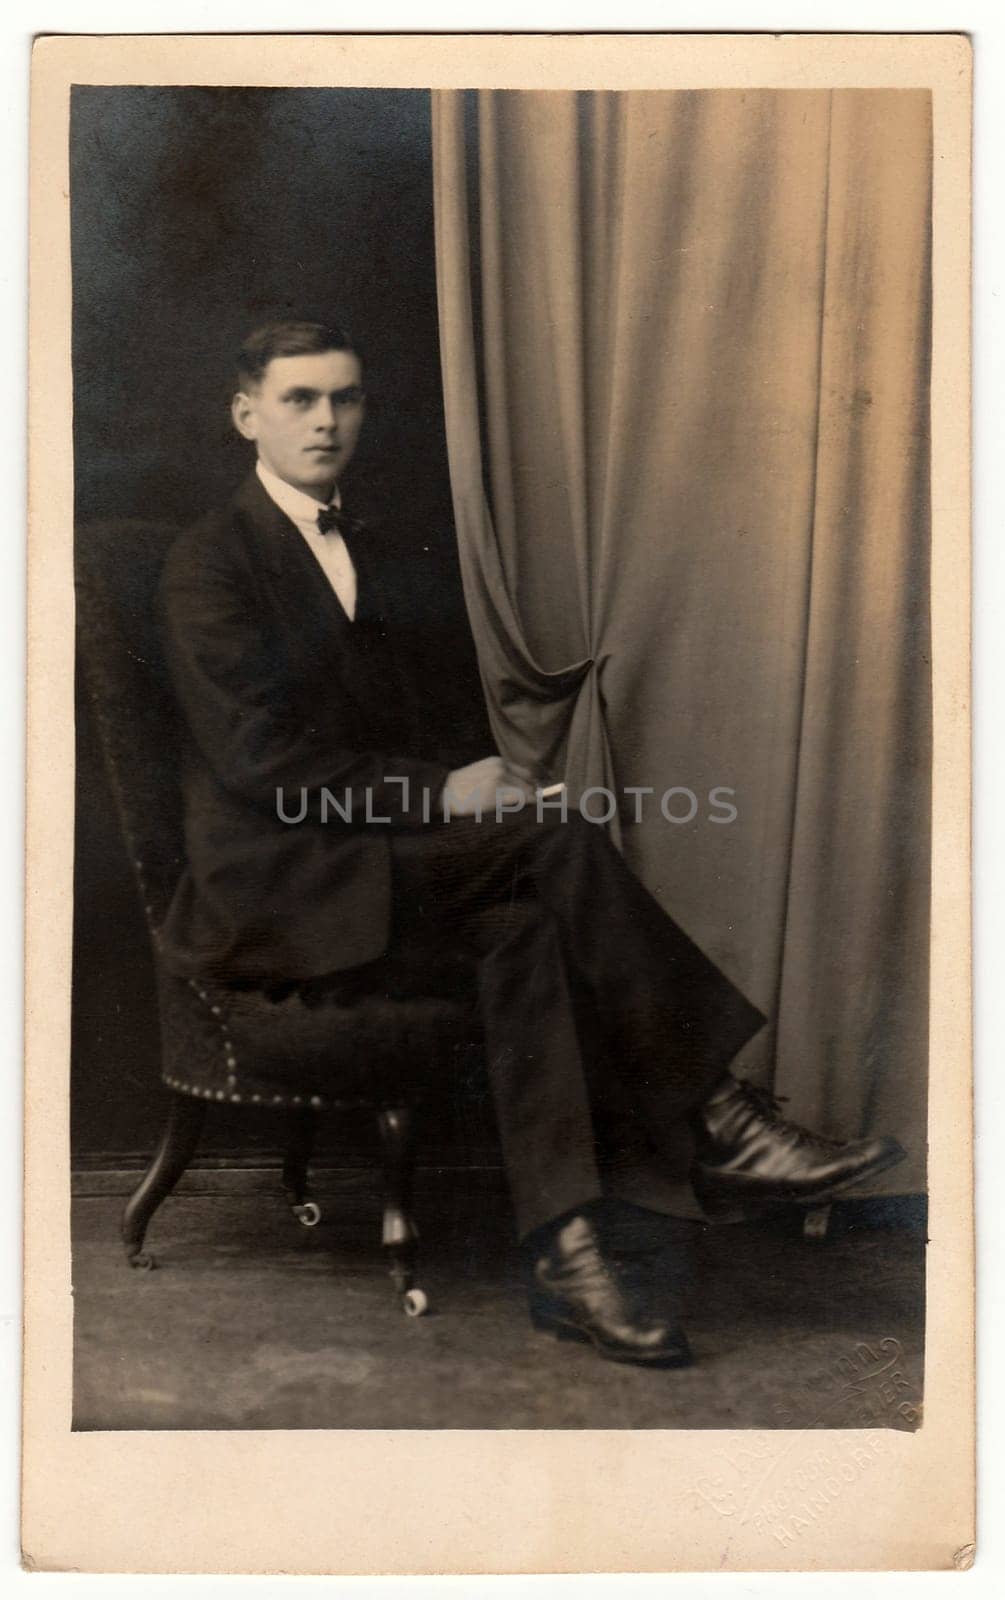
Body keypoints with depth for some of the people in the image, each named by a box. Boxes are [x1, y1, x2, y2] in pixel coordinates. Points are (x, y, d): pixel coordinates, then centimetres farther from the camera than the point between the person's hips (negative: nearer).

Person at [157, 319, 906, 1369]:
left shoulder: (360, 543, 18)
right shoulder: (210, 563, -7)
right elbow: (259, 758, -17)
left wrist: (460, 788, -2)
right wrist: (439, 795, -20)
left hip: (364, 844, 7)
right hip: (267, 881, -7)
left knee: (522, 919, -25)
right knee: (556, 843, -26)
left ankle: (560, 1249, -26)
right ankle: (713, 1123, -20)